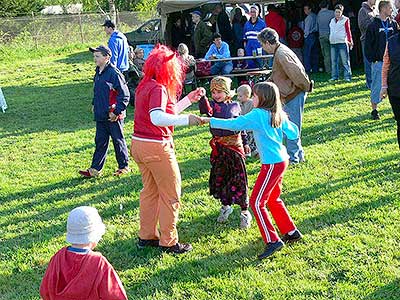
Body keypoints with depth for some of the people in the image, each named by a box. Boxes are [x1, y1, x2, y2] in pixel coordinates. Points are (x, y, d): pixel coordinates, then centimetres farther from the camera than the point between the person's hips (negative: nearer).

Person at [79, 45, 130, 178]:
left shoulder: (114, 73, -17)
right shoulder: (98, 72, 10)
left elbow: (124, 95, -17)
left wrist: (116, 112, -18)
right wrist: (95, 104, 17)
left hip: (113, 117, -8)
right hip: (100, 115, 8)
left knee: (118, 141, 6)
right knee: (100, 142, 11)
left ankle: (124, 166, 21)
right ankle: (95, 169, 14)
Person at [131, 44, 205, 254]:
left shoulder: (144, 86, 12)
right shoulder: (158, 88, -18)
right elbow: (157, 118, -33)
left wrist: (189, 99, 20)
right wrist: (186, 120, -34)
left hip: (139, 144, 9)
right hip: (156, 146, -9)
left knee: (150, 191, 19)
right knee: (171, 195, 2)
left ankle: (146, 236, 27)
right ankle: (169, 242, 9)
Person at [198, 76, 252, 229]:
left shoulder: (235, 106, 3)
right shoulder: (213, 105, -1)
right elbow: (207, 110, -26)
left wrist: (245, 143, 15)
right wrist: (202, 98, -44)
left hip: (235, 144, -2)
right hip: (219, 146, 2)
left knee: (239, 178, -2)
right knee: (219, 177, 11)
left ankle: (245, 212, 7)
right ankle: (226, 206, 31)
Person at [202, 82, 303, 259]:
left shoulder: (258, 114, -14)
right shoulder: (279, 115, 7)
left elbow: (234, 124, -16)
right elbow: (293, 133, 11)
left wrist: (210, 121, -9)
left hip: (272, 164, -9)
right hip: (282, 160, 9)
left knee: (257, 202, -6)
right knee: (273, 199, 22)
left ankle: (272, 241, -7)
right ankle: (291, 232, 30)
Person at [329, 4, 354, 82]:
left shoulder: (345, 20, 1)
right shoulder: (332, 21, 18)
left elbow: (348, 31, -1)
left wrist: (350, 41, -6)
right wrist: (330, 39, 19)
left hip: (342, 43, -6)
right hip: (333, 43, 6)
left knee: (345, 61, -5)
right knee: (334, 61, 7)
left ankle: (347, 76, -2)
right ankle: (334, 76, 15)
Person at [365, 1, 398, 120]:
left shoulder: (393, 24, 9)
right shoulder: (373, 26, -5)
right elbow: (368, 45, -4)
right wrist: (372, 59, -9)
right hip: (378, 61, -4)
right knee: (377, 86, 0)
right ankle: (374, 110, 10)